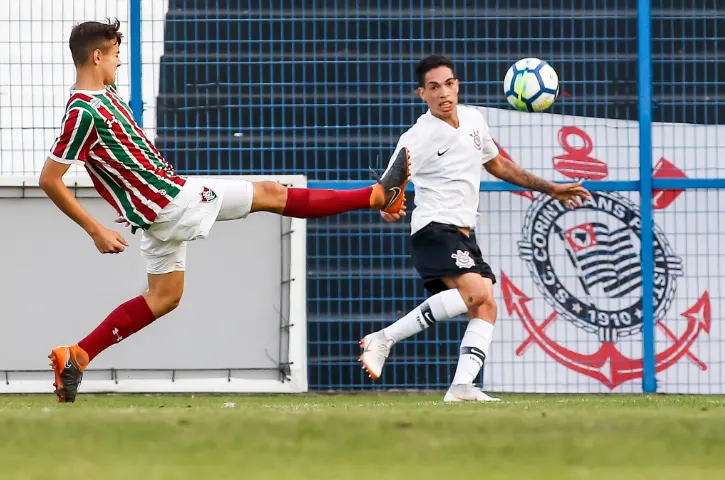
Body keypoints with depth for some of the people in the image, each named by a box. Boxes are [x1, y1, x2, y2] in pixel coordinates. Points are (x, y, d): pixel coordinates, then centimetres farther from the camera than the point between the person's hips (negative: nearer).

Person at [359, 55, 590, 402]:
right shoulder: (418, 137, -13)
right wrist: (387, 206, -41)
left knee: (486, 307, -8)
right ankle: (383, 339, -25)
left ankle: (462, 386, -19)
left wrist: (550, 189, 28)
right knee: (475, 292, -27)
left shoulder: (473, 118, 10)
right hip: (434, 229, -8)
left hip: (464, 235, 8)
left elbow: (497, 165, 27)